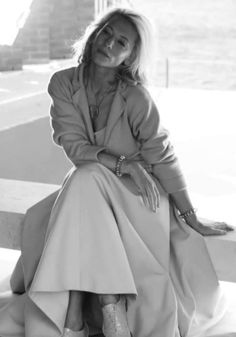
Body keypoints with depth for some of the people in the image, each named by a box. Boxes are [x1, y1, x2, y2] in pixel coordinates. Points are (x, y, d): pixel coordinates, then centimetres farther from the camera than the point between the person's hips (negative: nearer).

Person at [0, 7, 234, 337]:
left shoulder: (136, 97, -16)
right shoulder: (63, 83, -6)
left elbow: (162, 157, -9)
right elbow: (73, 145, -10)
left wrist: (192, 218, -5)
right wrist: (122, 163, -25)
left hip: (137, 192, -4)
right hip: (86, 191, 4)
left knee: (86, 180, -33)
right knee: (38, 219, -23)